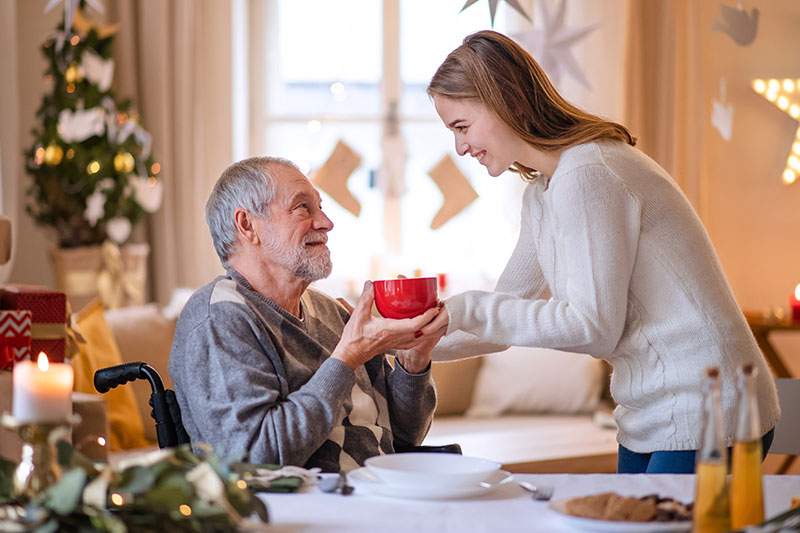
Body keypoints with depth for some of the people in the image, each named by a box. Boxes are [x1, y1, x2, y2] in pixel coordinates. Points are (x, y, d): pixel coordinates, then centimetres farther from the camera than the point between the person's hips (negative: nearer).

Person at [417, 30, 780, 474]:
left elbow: (594, 326, -20)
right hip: (648, 419, 10)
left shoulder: (585, 175, -18)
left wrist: (467, 310, -17)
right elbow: (507, 316, 17)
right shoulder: (541, 192, 12)